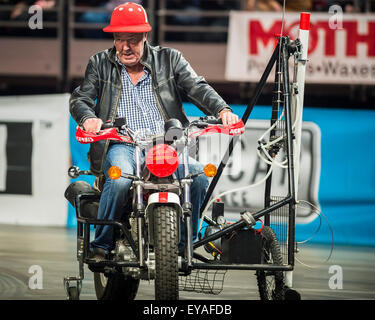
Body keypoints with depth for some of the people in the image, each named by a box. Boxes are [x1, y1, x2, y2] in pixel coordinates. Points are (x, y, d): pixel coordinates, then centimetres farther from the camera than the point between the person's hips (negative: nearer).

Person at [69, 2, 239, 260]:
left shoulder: (169, 60, 14)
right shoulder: (100, 64, 15)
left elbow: (198, 88, 4)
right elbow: (80, 98, 6)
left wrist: (222, 110, -16)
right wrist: (88, 118, -19)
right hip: (121, 146, -1)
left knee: (199, 174, -26)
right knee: (120, 178, -35)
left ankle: (183, 245, -10)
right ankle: (101, 246, -18)